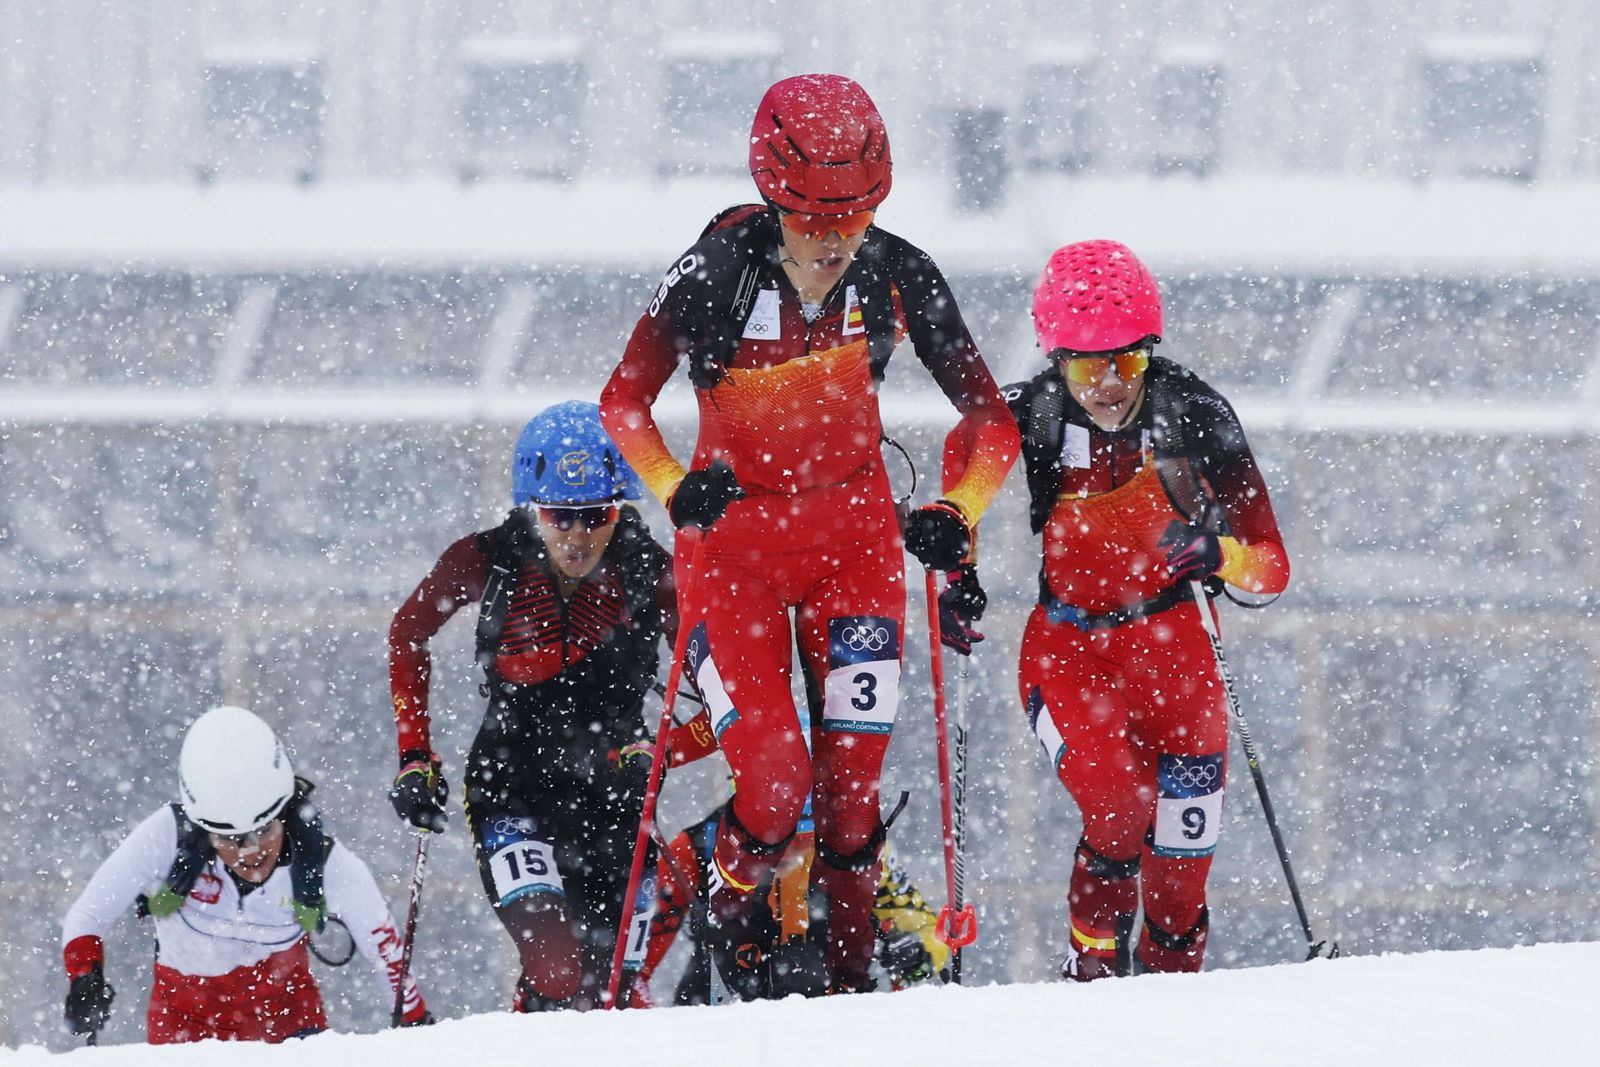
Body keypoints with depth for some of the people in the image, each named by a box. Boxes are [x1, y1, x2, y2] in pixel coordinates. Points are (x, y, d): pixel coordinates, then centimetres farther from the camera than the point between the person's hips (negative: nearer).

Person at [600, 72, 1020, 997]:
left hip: (855, 533, 2)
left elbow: (993, 423, -3)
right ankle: (730, 912, 18)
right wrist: (676, 487, -22)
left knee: (853, 783, -4)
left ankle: (851, 972, 11)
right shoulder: (717, 275, -18)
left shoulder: (899, 277, -11)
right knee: (774, 783, -12)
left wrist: (958, 513, -19)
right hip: (732, 539, -2)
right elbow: (624, 402, -5)